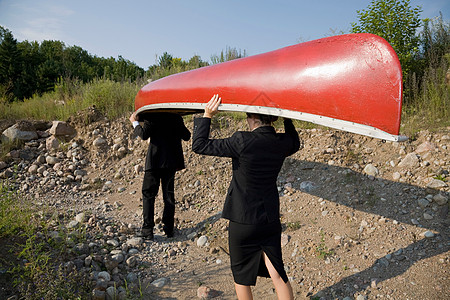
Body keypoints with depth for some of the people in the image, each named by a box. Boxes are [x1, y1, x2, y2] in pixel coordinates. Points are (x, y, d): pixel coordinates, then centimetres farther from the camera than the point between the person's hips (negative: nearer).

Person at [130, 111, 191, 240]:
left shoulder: (153, 115, -7)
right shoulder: (176, 117, 6)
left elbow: (144, 134, -14)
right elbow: (186, 136, 10)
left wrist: (135, 122, 2)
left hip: (155, 160, -4)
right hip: (171, 162, 4)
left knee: (148, 194, 5)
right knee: (168, 195, 13)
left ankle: (148, 229, 3)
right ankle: (168, 228, 16)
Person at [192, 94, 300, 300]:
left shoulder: (242, 141, -23)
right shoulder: (282, 142, -6)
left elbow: (199, 145, -16)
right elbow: (295, 145, 21)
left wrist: (207, 116, -9)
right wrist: (286, 118, 13)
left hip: (242, 221, -5)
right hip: (271, 219, 5)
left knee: (241, 275, 17)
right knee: (277, 273, 15)